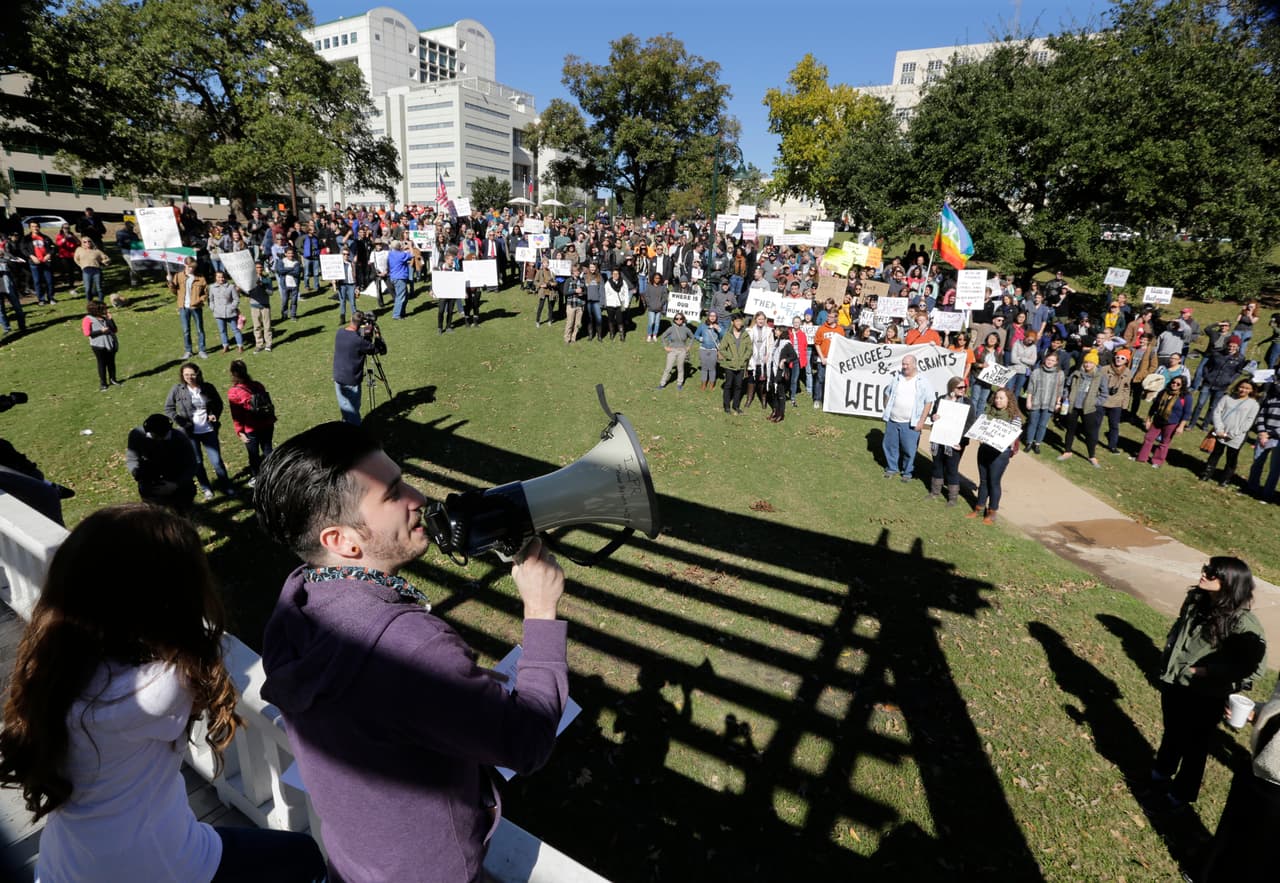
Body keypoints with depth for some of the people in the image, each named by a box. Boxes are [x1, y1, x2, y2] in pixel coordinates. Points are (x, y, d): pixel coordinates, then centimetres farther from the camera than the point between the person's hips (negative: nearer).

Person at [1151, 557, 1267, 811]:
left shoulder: (1243, 623, -25)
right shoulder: (1196, 600, -8)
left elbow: (1256, 667, -20)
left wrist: (1209, 672, -21)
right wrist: (1167, 666, 4)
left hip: (1204, 698, -5)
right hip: (1174, 686, 5)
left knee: (1193, 746, 18)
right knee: (1171, 733, 28)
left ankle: (1181, 794, 40)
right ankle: (1161, 773, 52)